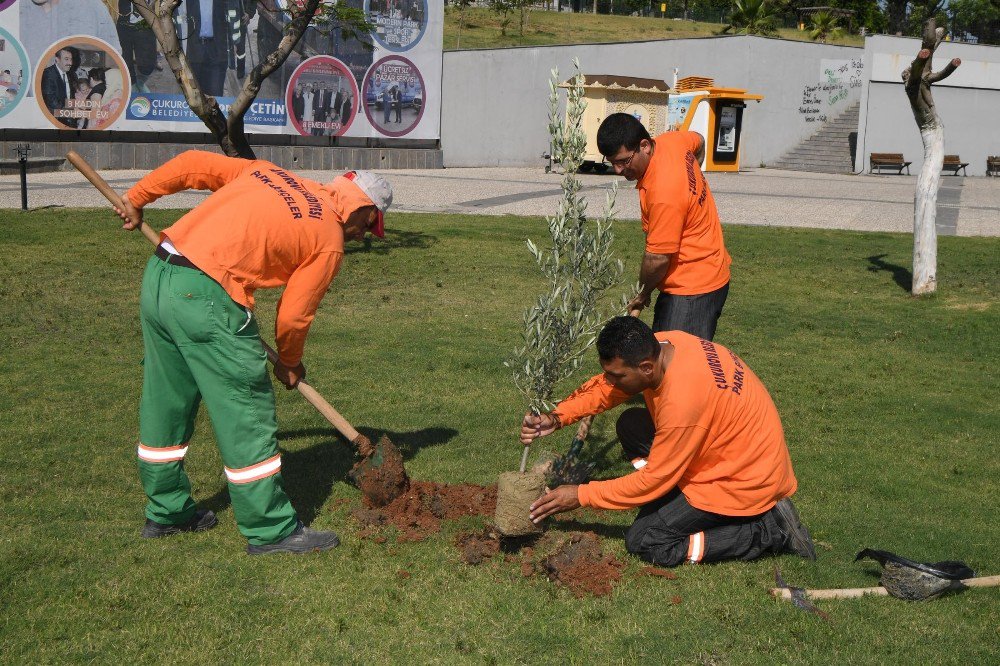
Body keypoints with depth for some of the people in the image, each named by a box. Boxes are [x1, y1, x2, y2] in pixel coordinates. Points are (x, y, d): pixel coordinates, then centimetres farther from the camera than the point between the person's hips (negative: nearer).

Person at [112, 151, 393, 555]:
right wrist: (289, 363, 21)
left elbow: (191, 163, 16)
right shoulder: (330, 241, 1)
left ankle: (167, 513, 35)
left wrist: (136, 199, 25)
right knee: (246, 413, 3)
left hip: (157, 276, 8)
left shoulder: (267, 172, 18)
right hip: (205, 297, -8)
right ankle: (271, 530, 12)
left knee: (165, 403, 20)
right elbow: (293, 315, 3)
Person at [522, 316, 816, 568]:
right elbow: (603, 388, 4)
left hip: (746, 481, -9)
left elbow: (654, 479, -22)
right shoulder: (660, 345, -11)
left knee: (642, 542, -6)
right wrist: (557, 417, -10)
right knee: (630, 425, 5)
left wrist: (581, 496, -15)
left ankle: (770, 530, -4)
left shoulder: (681, 402, -34)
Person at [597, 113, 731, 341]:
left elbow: (658, 258, -21)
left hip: (692, 289, -10)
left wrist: (642, 294, -3)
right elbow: (699, 141, 24)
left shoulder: (663, 193, -29)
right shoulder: (670, 140, -1)